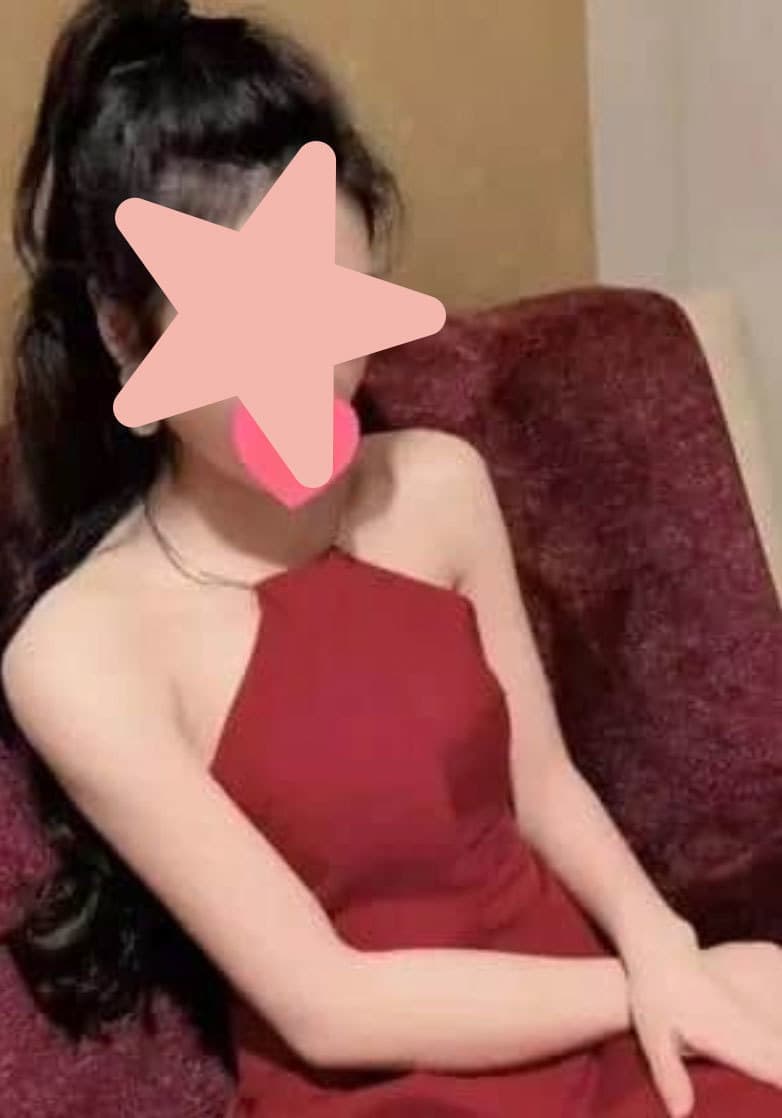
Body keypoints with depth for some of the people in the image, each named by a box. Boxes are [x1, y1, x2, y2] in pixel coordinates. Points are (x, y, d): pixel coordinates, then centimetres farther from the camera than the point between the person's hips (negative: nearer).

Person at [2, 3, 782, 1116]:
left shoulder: (439, 483, -2)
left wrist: (655, 941, -12)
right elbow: (324, 1005, -14)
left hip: (591, 1018, 5)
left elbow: (541, 782, 6)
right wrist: (647, 979, -12)